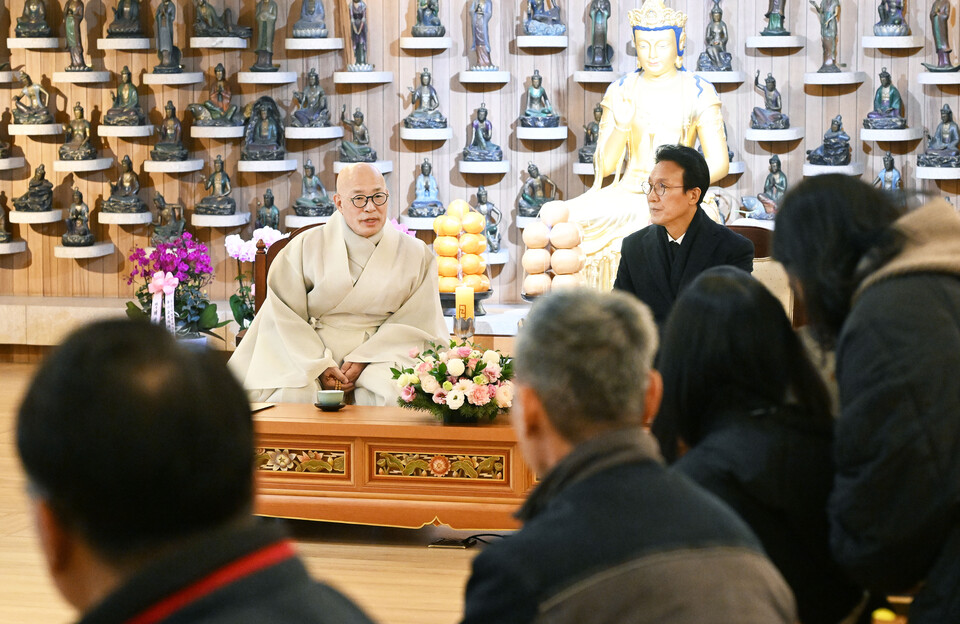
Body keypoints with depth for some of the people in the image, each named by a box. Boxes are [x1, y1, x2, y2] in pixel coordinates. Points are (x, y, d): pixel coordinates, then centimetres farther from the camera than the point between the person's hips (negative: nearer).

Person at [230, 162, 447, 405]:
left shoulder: (415, 255, 7)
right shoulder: (307, 247, 4)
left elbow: (414, 322, 3)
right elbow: (285, 317, 0)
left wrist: (363, 360, -11)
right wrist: (319, 365, -15)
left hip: (381, 353, 0)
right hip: (310, 352, 0)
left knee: (392, 395, -32)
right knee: (293, 395, -32)